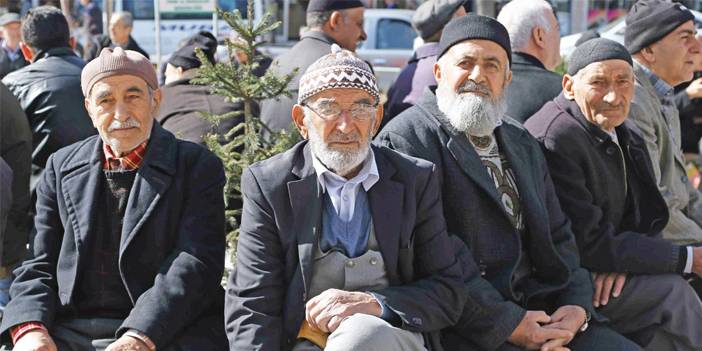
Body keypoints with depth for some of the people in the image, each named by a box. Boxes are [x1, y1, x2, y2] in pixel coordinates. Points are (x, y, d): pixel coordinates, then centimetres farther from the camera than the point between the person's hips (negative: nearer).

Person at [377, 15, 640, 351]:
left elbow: (558, 235, 19)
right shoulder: (406, 138, -7)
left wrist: (578, 305, 1)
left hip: (537, 309, 7)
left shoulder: (523, 145, 20)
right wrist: (506, 323, -16)